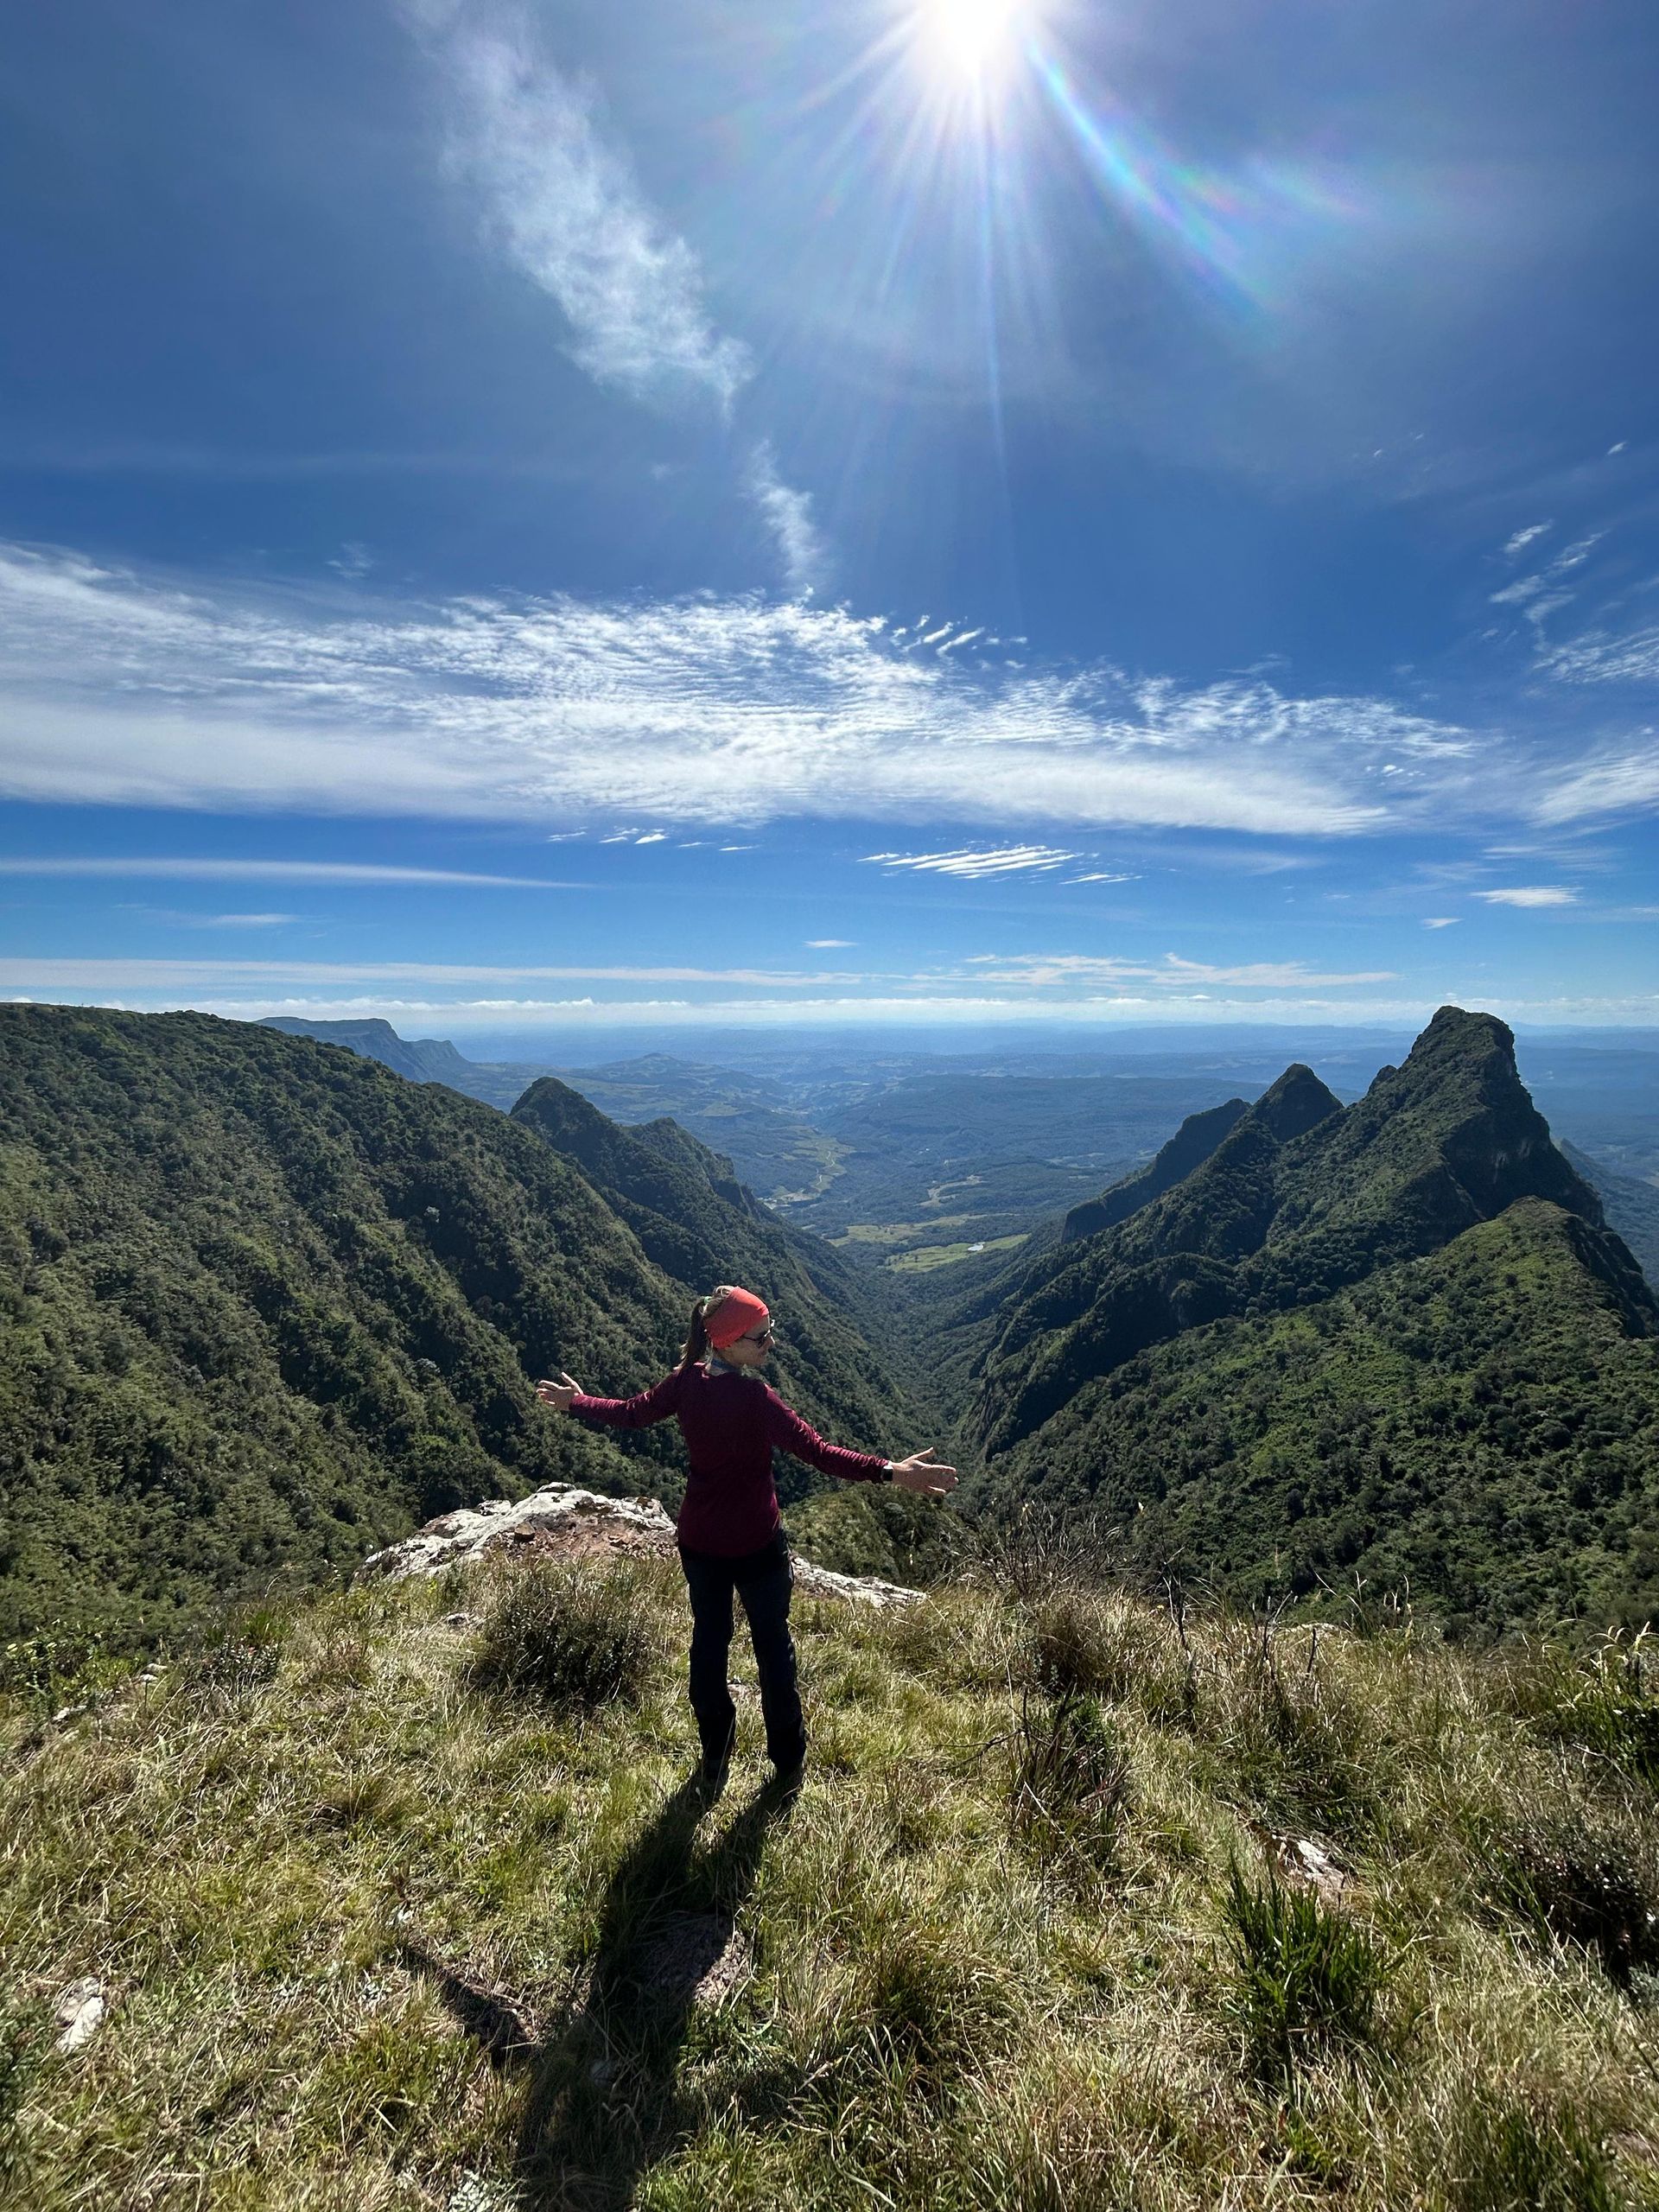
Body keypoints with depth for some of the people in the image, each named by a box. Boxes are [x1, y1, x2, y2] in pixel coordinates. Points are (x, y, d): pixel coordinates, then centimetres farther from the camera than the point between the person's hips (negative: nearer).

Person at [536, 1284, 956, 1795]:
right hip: (756, 1544, -5)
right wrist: (890, 1472, -37)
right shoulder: (755, 1398, -28)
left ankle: (714, 1760, 36)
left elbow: (631, 1413, 1)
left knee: (708, 1640, 21)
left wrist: (575, 1402, 18)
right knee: (773, 1644, 16)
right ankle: (788, 1763, 32)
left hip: (699, 1542, 5)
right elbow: (817, 1452, -34)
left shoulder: (687, 1382, -11)